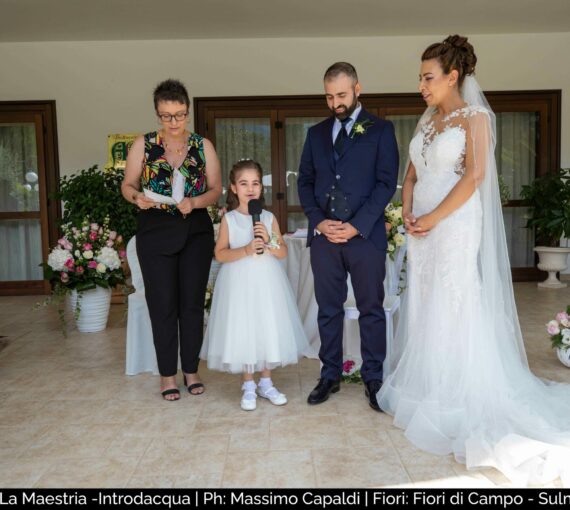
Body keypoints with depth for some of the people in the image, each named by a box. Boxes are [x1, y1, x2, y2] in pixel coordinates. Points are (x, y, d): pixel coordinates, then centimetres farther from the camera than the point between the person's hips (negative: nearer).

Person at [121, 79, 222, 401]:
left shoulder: (203, 146, 3)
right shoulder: (143, 145, 1)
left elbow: (216, 189, 2)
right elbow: (127, 185, 4)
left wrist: (195, 202, -17)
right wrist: (137, 198, -18)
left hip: (196, 232, 1)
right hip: (156, 233, -1)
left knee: (192, 303, 6)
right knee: (163, 305, 1)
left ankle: (191, 370, 20)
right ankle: (168, 374, 14)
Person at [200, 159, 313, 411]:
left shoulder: (269, 218, 4)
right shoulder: (229, 219, -2)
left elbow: (283, 252, 3)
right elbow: (220, 254, -7)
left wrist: (269, 242, -16)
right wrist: (246, 250, -19)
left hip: (267, 281, 2)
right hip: (239, 282, -2)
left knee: (268, 329, 7)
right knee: (242, 332, 2)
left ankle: (266, 383, 24)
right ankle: (248, 387, 18)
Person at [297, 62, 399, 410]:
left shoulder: (381, 129, 3)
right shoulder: (317, 133, 14)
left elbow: (386, 182, -4)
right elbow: (305, 182, 12)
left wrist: (357, 225, -13)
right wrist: (319, 222, -4)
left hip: (365, 234, -3)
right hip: (323, 235, 4)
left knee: (372, 310, 5)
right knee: (329, 310, 10)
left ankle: (374, 379, 17)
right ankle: (330, 376, 22)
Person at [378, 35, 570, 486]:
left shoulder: (475, 116, -5)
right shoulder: (427, 120, 15)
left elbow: (474, 176, -16)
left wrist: (433, 219, -15)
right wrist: (408, 213, -2)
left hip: (454, 227, -7)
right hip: (422, 229, 7)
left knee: (454, 310, -2)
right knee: (424, 309, 10)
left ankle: (458, 401, 11)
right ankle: (428, 389, 23)